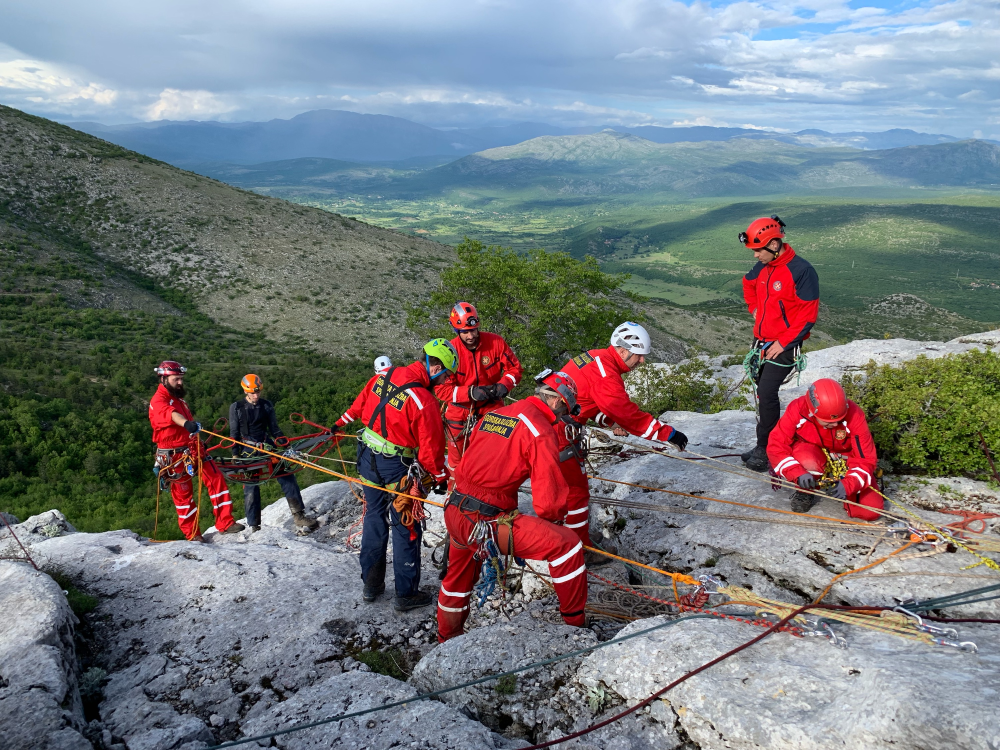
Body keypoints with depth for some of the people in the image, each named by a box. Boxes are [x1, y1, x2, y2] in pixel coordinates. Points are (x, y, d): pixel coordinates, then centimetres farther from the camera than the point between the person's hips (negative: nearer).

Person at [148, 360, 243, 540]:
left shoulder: (178, 399, 16)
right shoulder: (158, 401, -13)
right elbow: (171, 414, -36)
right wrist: (187, 423, -56)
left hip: (193, 449, 7)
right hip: (174, 456, -7)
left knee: (216, 479, -5)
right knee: (183, 494, 3)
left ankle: (225, 523, -2)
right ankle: (192, 534, 16)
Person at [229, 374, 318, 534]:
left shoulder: (267, 405, 8)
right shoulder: (236, 407, 2)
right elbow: (234, 433, 5)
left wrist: (285, 443, 3)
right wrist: (235, 454, -1)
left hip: (268, 446, 2)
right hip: (248, 450, -2)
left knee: (287, 477, -9)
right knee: (251, 487, -2)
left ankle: (299, 516, -8)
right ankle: (253, 526, 9)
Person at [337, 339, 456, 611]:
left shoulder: (384, 375, -2)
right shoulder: (423, 399, -23)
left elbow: (360, 403, 14)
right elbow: (430, 445, -16)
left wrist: (342, 422, 32)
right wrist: (440, 477, -2)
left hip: (367, 458, 7)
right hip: (395, 468, -7)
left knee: (374, 517, 20)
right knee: (405, 527, 7)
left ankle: (371, 584, 32)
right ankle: (406, 594, 17)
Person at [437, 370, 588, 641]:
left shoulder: (493, 413, 11)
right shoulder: (542, 432, -11)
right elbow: (548, 502, -15)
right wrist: (556, 515, 7)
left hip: (454, 513, 9)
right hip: (486, 523, -9)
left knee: (459, 577, 33)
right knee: (566, 544, -5)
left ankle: (447, 638, 56)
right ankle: (575, 625, 7)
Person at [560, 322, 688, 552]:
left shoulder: (597, 358, 7)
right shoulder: (605, 374, -24)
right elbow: (627, 412, -25)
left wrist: (611, 422, 1)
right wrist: (667, 433, -21)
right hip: (559, 436, -10)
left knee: (567, 486, 23)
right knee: (576, 491, 0)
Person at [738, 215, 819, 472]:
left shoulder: (801, 270, -17)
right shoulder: (761, 268, 5)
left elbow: (808, 316, -17)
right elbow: (748, 285, 30)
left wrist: (783, 342, -18)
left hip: (783, 346, -7)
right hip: (761, 341, 7)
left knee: (766, 394, -14)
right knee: (762, 392, 11)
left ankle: (765, 449, -4)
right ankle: (765, 445, 21)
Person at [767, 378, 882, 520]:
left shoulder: (853, 415, -27)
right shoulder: (797, 410, -28)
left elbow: (866, 459, -23)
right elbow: (775, 446, -24)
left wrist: (848, 484, -40)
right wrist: (797, 473, -40)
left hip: (846, 461, 1)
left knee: (871, 512, -16)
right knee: (808, 461, -39)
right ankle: (805, 492, -5)